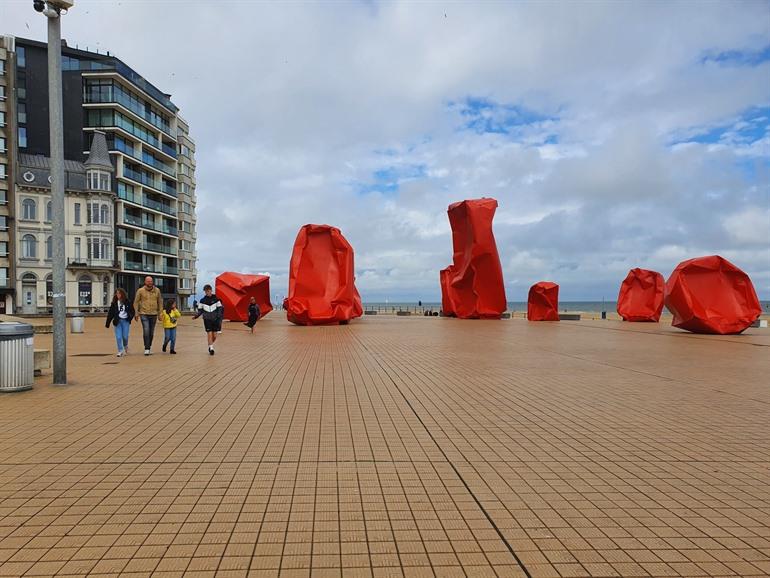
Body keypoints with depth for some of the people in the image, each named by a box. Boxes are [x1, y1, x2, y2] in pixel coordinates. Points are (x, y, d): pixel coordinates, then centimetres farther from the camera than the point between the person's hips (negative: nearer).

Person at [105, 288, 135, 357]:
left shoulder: (127, 302, -1)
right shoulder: (114, 303, 2)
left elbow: (132, 311, 7)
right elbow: (110, 314, 3)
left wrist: (130, 318, -8)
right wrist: (107, 323, 1)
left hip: (125, 321, -1)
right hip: (118, 321, 1)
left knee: (125, 336, 0)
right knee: (118, 337, -4)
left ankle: (125, 346, 32)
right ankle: (120, 351, 5)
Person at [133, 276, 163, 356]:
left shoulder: (157, 290, 3)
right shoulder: (140, 291, -3)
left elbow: (160, 302, 10)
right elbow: (136, 302, 3)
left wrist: (160, 314, 8)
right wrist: (136, 313, -3)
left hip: (154, 314, 3)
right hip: (144, 314, -3)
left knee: (151, 332, 8)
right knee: (146, 331, -13)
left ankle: (149, 347, 23)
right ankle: (146, 349, -7)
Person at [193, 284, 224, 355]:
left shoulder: (216, 299, 0)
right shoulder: (202, 300, 2)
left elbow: (220, 309, 1)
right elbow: (200, 310, 6)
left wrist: (219, 317, -12)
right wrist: (196, 316, -11)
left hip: (215, 320, 0)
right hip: (207, 320, 0)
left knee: (214, 335, 2)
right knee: (209, 334, -8)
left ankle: (210, 345, 29)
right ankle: (211, 348, 1)